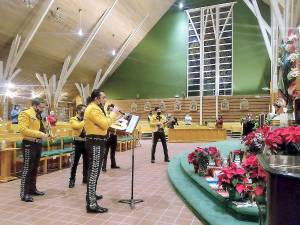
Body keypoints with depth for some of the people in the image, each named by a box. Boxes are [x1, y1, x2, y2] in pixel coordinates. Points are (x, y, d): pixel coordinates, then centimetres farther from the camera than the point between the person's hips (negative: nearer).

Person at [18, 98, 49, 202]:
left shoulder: (38, 116, 16)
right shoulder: (25, 114, -11)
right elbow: (23, 129, -22)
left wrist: (45, 133, 8)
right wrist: (39, 134, -24)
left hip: (38, 144, 9)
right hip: (29, 144, -9)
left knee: (34, 168, 15)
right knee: (27, 168, -6)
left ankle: (32, 189, 25)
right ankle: (24, 193, 0)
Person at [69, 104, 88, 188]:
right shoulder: (73, 120, -3)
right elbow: (78, 126, -24)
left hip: (86, 142, 5)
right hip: (78, 143, -5)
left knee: (86, 162, 11)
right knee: (74, 162, 0)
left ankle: (85, 178, 23)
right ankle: (72, 180, 11)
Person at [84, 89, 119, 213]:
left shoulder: (95, 108, 17)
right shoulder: (93, 109, -16)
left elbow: (103, 123, 18)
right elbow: (105, 124, -23)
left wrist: (113, 115, 11)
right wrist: (113, 113, -12)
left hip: (96, 142, 11)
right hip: (95, 143, -11)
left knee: (93, 170, 21)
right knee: (94, 171, -10)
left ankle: (91, 194, 36)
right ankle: (91, 204, -6)